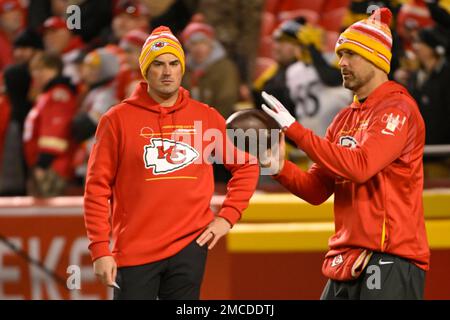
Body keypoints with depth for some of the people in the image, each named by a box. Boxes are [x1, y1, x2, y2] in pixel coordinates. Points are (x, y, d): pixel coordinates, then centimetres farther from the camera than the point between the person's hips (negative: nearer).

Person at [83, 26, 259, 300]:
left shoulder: (208, 118, 7)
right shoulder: (117, 120, 0)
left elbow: (247, 166, 17)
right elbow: (98, 188, -1)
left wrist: (228, 216, 5)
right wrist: (100, 250, -7)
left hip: (190, 246, 2)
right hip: (135, 251, -2)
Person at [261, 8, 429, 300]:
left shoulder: (398, 109, -6)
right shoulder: (345, 119, 19)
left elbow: (360, 166, -21)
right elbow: (316, 190, 17)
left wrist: (295, 129, -17)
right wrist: (280, 167, -3)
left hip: (390, 258, -8)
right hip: (347, 260, 8)